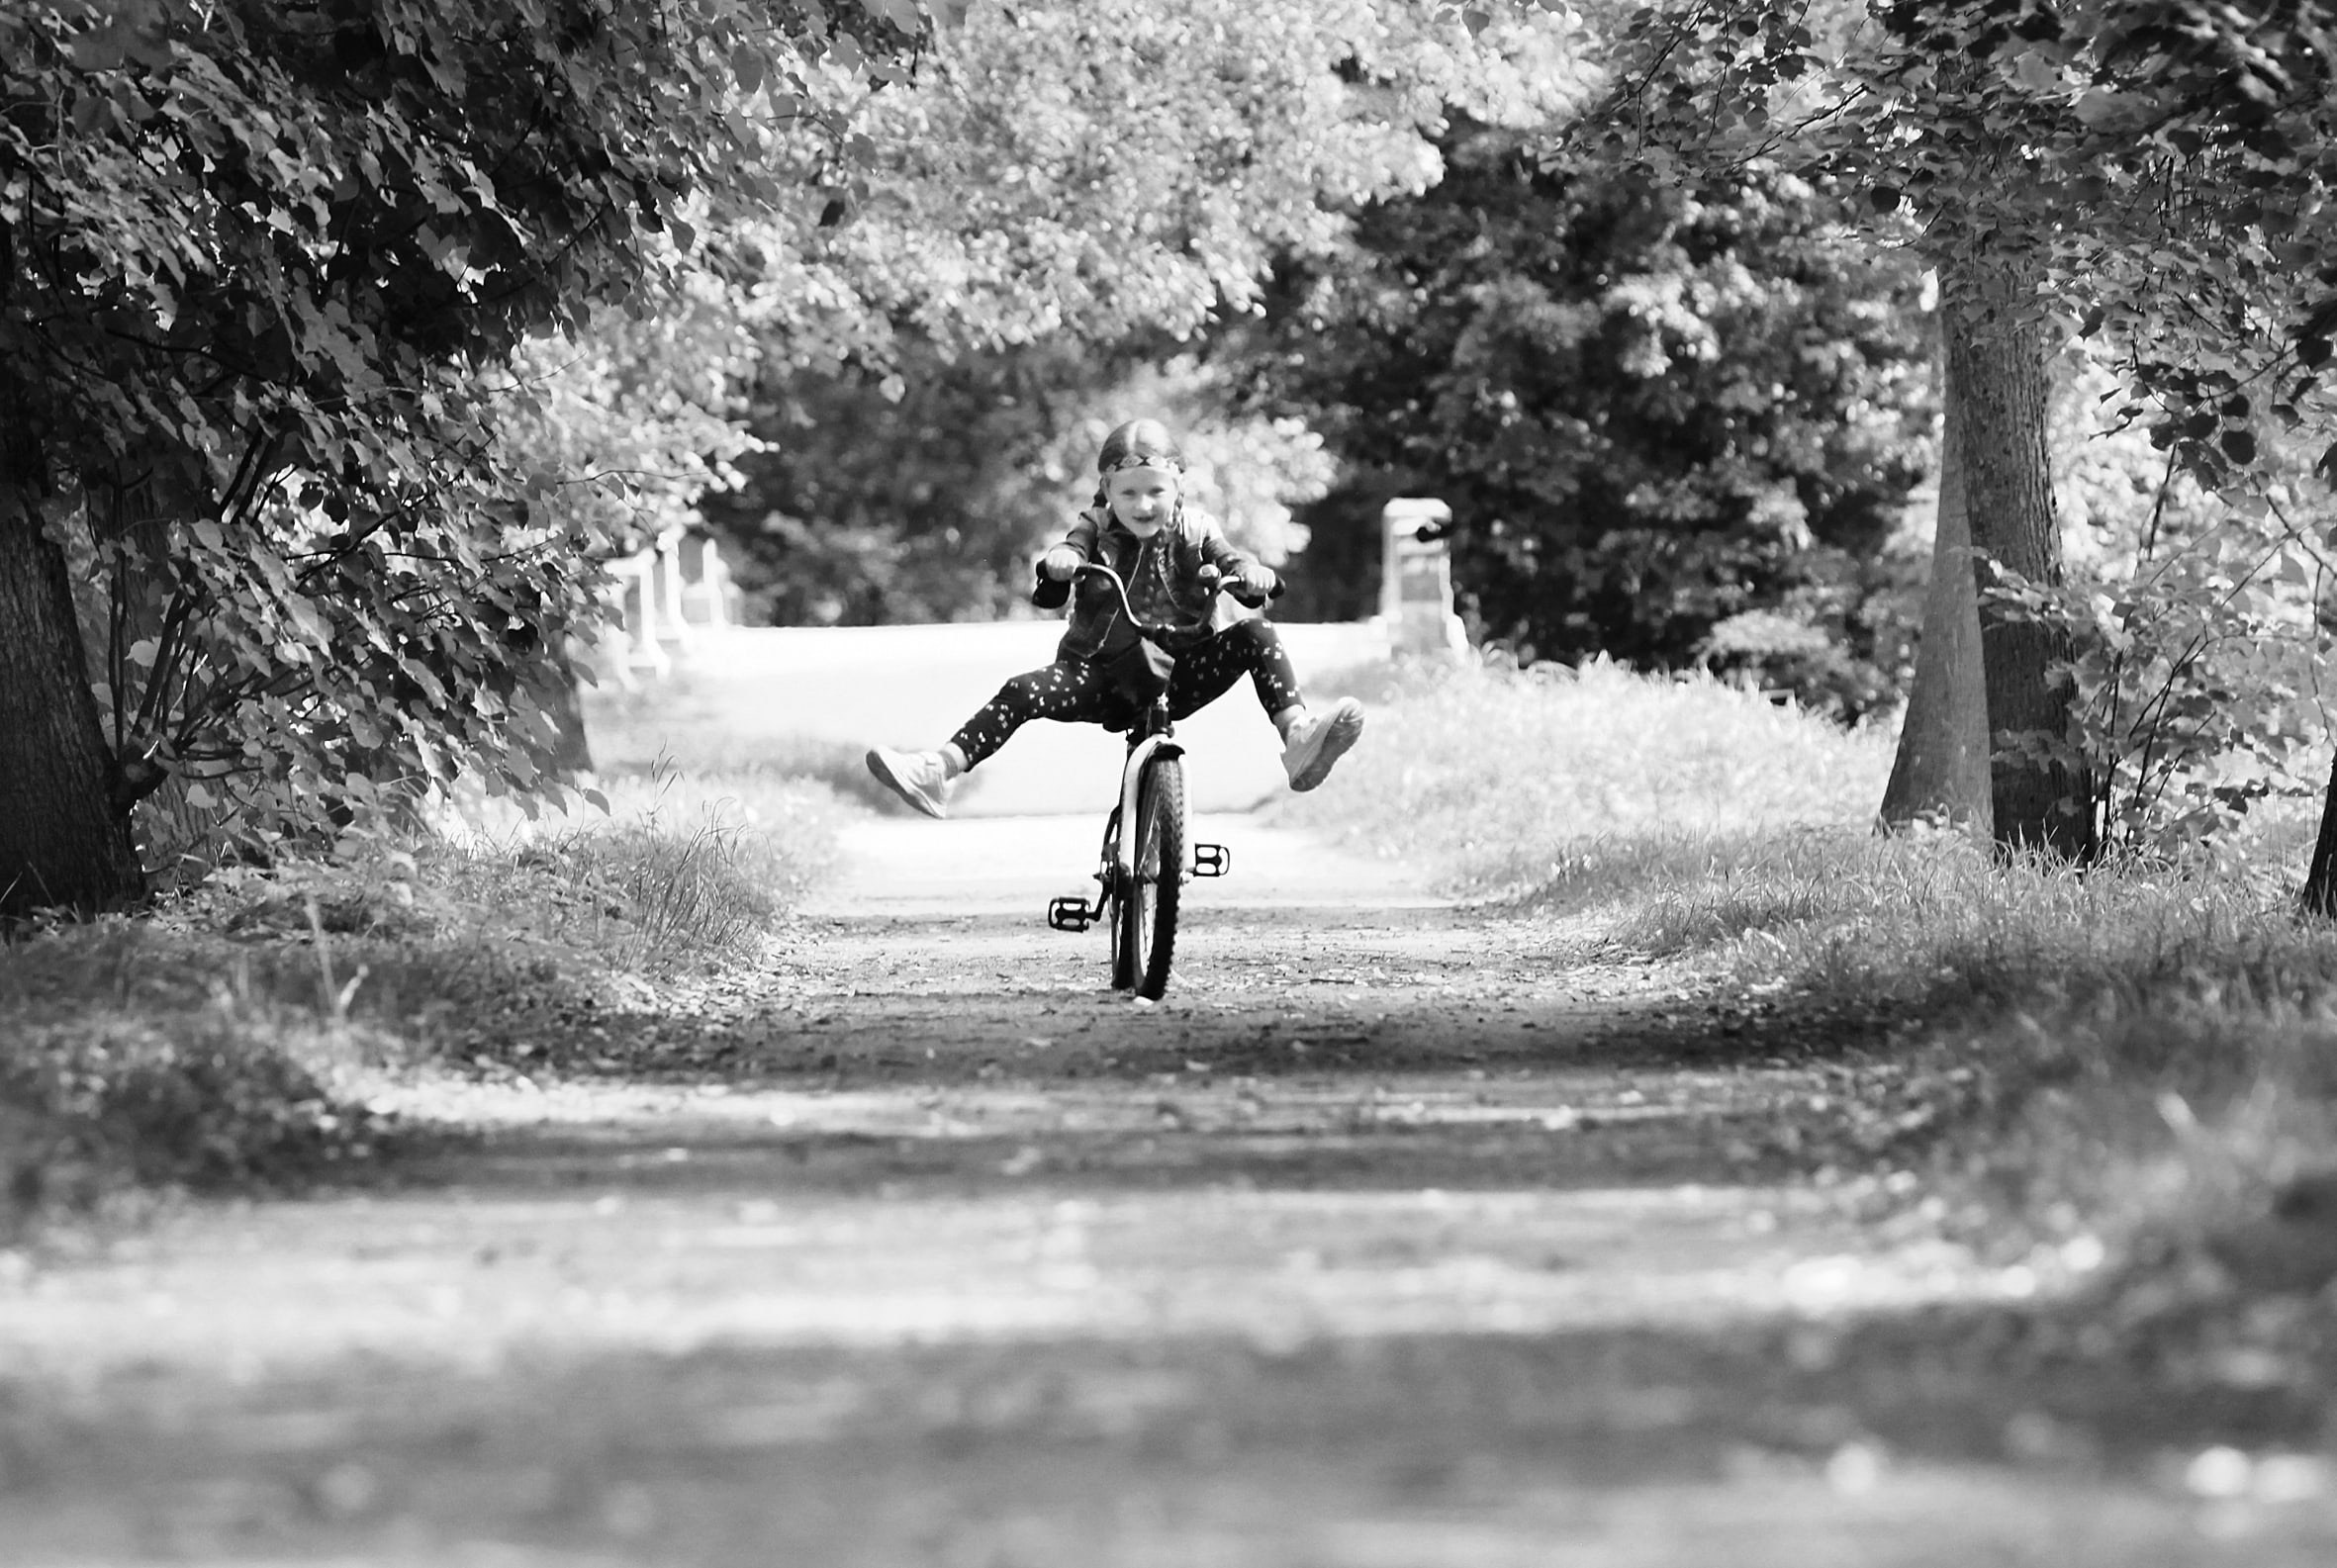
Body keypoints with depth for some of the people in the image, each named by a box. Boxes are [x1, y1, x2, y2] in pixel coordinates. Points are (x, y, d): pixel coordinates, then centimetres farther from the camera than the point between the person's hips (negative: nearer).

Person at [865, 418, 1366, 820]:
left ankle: (1298, 736, -36)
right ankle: (935, 772, -33)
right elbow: (1072, 549, -15)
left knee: (1255, 634, -22)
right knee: (1024, 691, -25)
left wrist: (1253, 575, -34)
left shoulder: (1194, 533, 4)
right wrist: (1058, 561, -41)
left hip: (1182, 673, 0)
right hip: (1101, 672, 0)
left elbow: (1237, 563, -8)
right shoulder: (1097, 528, 4)